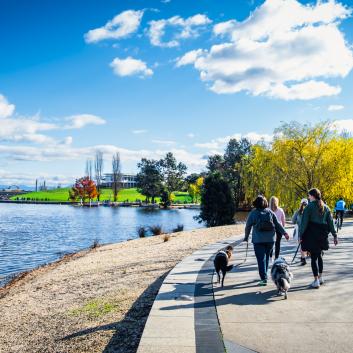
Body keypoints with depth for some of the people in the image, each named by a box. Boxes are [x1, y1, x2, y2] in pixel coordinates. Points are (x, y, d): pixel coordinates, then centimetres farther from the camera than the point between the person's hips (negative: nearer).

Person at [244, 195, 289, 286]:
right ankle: (264, 276, 24)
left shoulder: (253, 213, -1)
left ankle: (264, 278, -11)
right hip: (270, 239, 4)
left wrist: (246, 237, 16)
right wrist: (284, 233, 9)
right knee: (266, 257, 16)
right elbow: (277, 224, 5)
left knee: (261, 259, -4)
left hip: (258, 240, -3)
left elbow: (248, 226, 4)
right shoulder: (270, 212, 7)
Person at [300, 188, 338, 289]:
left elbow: (304, 222, -11)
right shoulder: (325, 207, 7)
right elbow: (330, 222, 9)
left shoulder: (309, 207, -9)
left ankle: (316, 281, 0)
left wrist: (301, 235, -7)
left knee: (314, 257, -1)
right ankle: (320, 277, 26)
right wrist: (334, 235, 12)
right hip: (322, 235, 6)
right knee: (319, 255, 20)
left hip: (311, 235, -5)